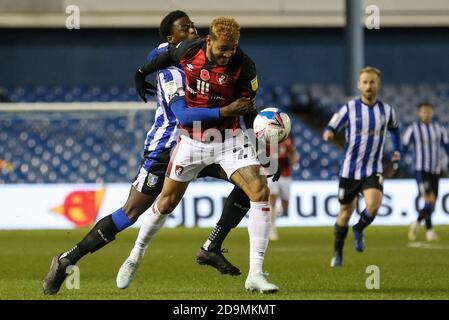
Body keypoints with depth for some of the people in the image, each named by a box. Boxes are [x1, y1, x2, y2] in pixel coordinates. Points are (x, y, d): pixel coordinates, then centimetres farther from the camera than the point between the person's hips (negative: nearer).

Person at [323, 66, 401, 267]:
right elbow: (331, 128, -4)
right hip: (349, 170, -1)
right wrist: (328, 133, -27)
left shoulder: (386, 110, 3)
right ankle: (338, 254, 27)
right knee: (345, 212, 7)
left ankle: (359, 230, 9)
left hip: (373, 170, 1)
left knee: (373, 205, -24)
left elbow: (394, 128, 24)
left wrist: (397, 149, 13)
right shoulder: (349, 109, -5)